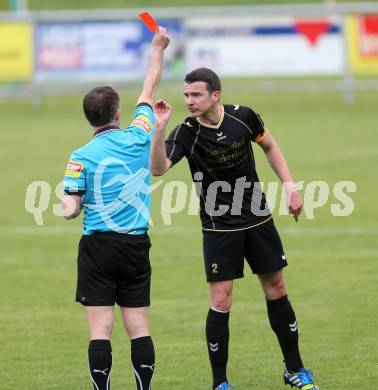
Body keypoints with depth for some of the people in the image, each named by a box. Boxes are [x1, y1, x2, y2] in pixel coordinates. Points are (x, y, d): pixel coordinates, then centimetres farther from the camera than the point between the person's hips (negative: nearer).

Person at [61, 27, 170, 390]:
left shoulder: (82, 157, -7)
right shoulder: (137, 138, 1)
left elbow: (70, 210, -10)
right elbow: (149, 91, 16)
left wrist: (67, 203, 13)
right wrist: (158, 48, 28)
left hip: (98, 247, -3)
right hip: (136, 247, 3)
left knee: (100, 330, -3)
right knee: (139, 329, 6)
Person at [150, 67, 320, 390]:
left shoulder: (243, 116, -8)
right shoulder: (186, 133, -17)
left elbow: (270, 146, 11)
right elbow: (158, 168, -33)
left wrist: (290, 186, 4)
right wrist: (158, 128, -45)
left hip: (258, 219, 3)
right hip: (219, 228, -3)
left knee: (277, 291, 11)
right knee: (221, 303, -8)